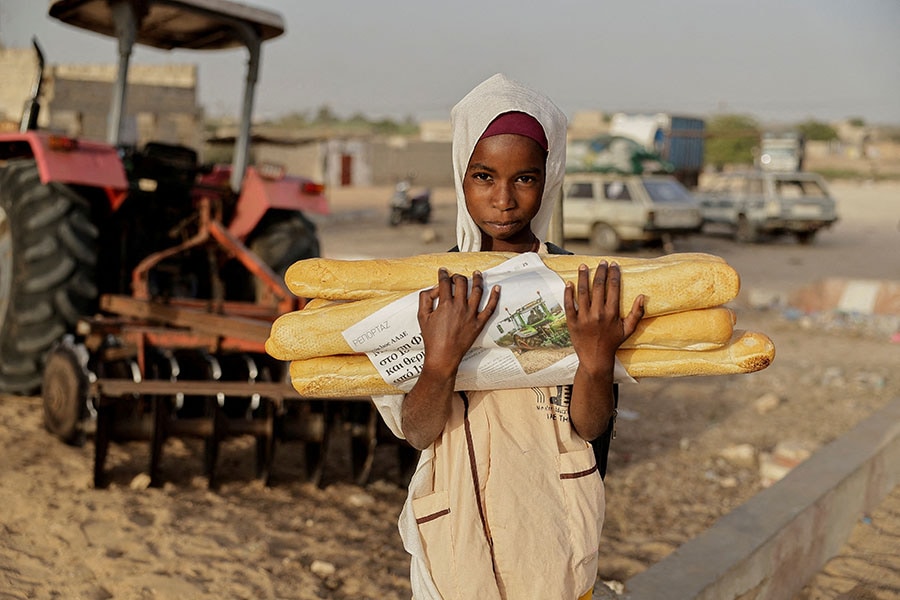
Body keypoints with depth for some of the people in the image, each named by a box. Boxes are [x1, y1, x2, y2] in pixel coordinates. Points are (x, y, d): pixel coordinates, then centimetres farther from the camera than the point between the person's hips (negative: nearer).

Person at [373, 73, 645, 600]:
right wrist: (441, 360, -32)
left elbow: (589, 427, -11)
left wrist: (596, 359, -31)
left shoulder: (578, 286, -7)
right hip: (457, 521, 0)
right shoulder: (432, 286, -7)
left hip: (550, 528, 0)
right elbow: (418, 432, -13)